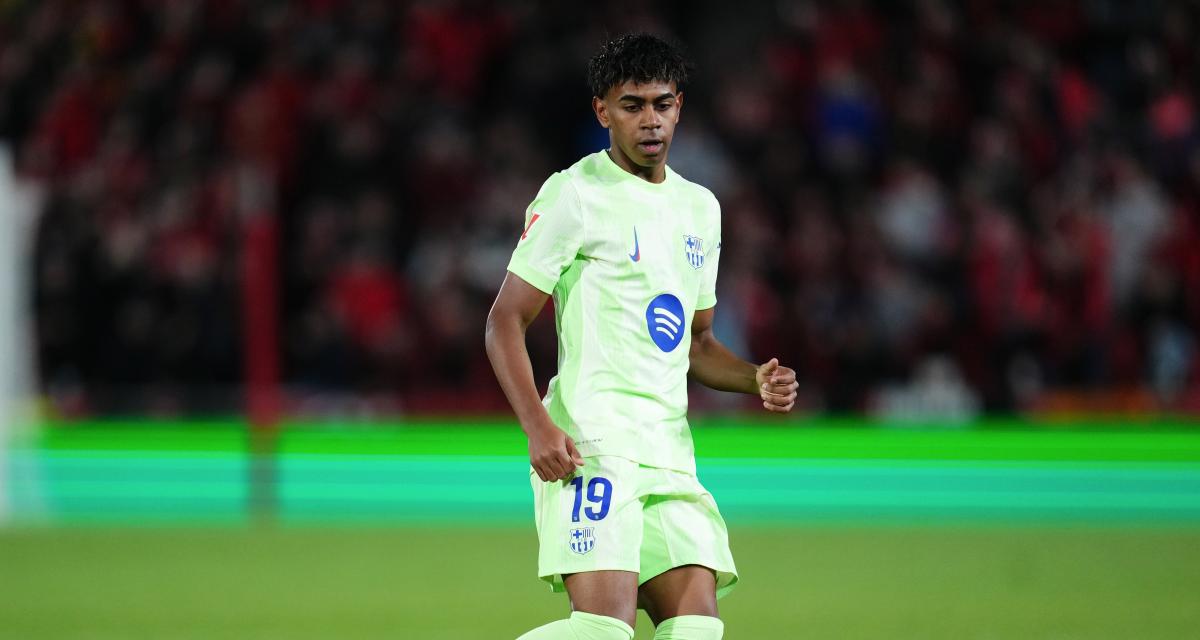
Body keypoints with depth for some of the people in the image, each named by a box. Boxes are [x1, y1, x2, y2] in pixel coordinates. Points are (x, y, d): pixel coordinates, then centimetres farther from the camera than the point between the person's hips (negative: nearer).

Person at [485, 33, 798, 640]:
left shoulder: (699, 207, 20)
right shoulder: (575, 195, -3)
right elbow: (505, 322, -5)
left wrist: (756, 380, 8)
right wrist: (538, 427, -19)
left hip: (669, 448, 7)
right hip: (592, 441, -7)